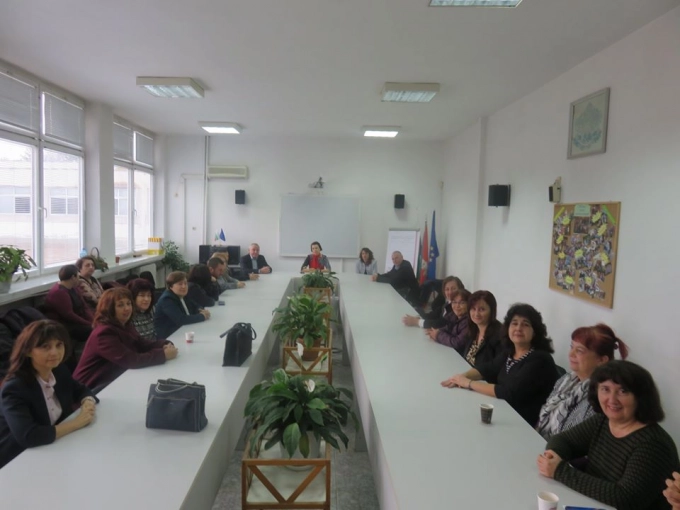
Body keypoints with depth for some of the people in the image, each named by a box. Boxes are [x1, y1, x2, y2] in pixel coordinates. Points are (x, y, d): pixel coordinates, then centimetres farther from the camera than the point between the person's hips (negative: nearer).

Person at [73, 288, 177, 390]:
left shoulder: (125, 326, 4)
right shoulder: (104, 333, -24)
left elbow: (142, 346, 3)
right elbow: (131, 360, -31)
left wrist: (164, 345, -16)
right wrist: (163, 355, -27)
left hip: (113, 380, 8)